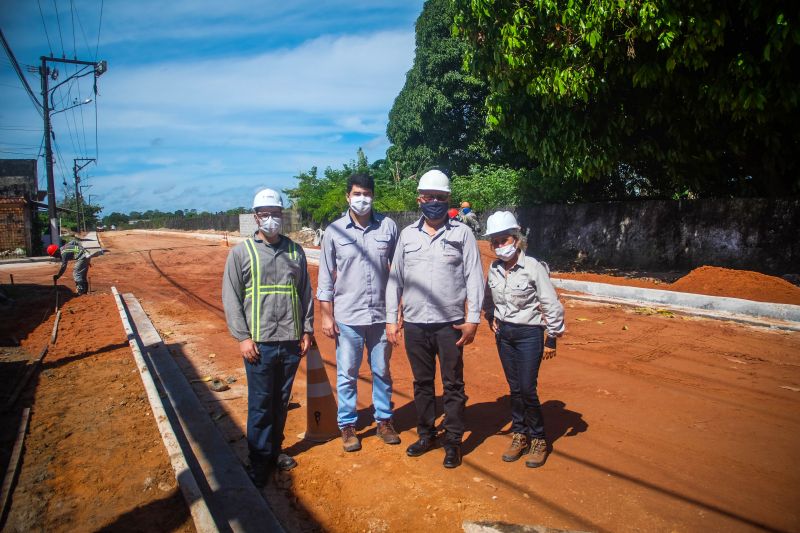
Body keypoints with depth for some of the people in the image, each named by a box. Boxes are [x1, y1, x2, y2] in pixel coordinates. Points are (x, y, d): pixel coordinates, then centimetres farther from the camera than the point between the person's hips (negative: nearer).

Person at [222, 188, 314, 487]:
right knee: (260, 404, 4)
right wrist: (242, 337, -9)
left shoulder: (295, 251, 8)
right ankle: (260, 462, 18)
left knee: (282, 401, 15)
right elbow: (231, 298, -3)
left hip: (291, 341, 3)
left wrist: (307, 329, 7)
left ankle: (275, 451, 31)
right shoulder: (241, 252, -1)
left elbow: (306, 293, 12)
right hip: (260, 343, -3)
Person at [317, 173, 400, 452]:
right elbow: (326, 277, 0)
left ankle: (384, 421, 31)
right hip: (347, 316, -1)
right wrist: (327, 316, -3)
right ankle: (347, 425, 25)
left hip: (381, 314, 1)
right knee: (347, 374, 9)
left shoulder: (389, 226, -1)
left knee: (382, 371, 15)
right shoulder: (334, 231, -3)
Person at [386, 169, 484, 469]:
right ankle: (426, 434, 30)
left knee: (453, 385, 6)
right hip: (414, 324, 3)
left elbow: (474, 278, -3)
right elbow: (395, 278, 9)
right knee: (422, 382, 14)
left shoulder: (462, 233, 0)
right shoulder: (407, 235, 7)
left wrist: (473, 319, -9)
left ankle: (453, 442, 19)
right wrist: (391, 318, 5)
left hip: (450, 324, -2)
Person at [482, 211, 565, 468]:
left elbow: (552, 305, -12)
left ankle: (538, 440, 15)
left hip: (529, 334, -5)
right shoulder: (494, 269, 0)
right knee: (514, 388, 12)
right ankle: (519, 434, 26)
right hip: (504, 334, 5)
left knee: (527, 389, -4)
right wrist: (491, 319, 9)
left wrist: (551, 338, -9)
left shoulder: (534, 268, -16)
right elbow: (488, 299, 19)